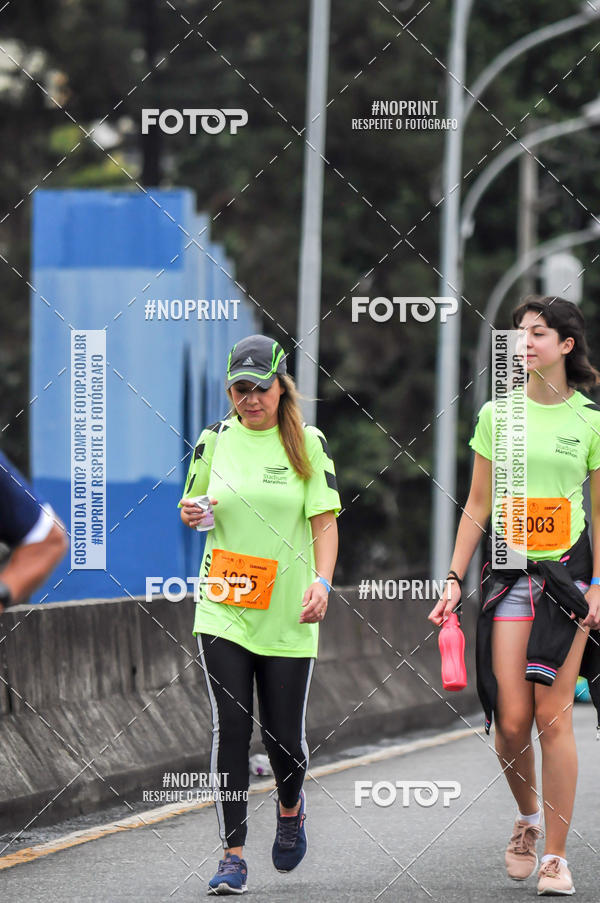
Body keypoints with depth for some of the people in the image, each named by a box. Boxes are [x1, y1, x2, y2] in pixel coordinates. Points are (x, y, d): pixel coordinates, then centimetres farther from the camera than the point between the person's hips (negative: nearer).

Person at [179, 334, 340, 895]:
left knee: (283, 734, 1)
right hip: (222, 605, 1)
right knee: (230, 727, -10)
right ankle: (232, 856, -5)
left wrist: (321, 581, -15)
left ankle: (290, 806, 36)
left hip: (287, 613, -1)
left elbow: (324, 521, 0)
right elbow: (194, 506, 19)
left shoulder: (306, 443, 1)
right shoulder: (215, 440, 6)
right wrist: (190, 515, -5)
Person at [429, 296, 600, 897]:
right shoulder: (496, 415, 7)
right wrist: (454, 579, 5)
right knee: (511, 721, -6)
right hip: (508, 573, 1)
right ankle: (527, 819, 22)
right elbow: (477, 505, 11)